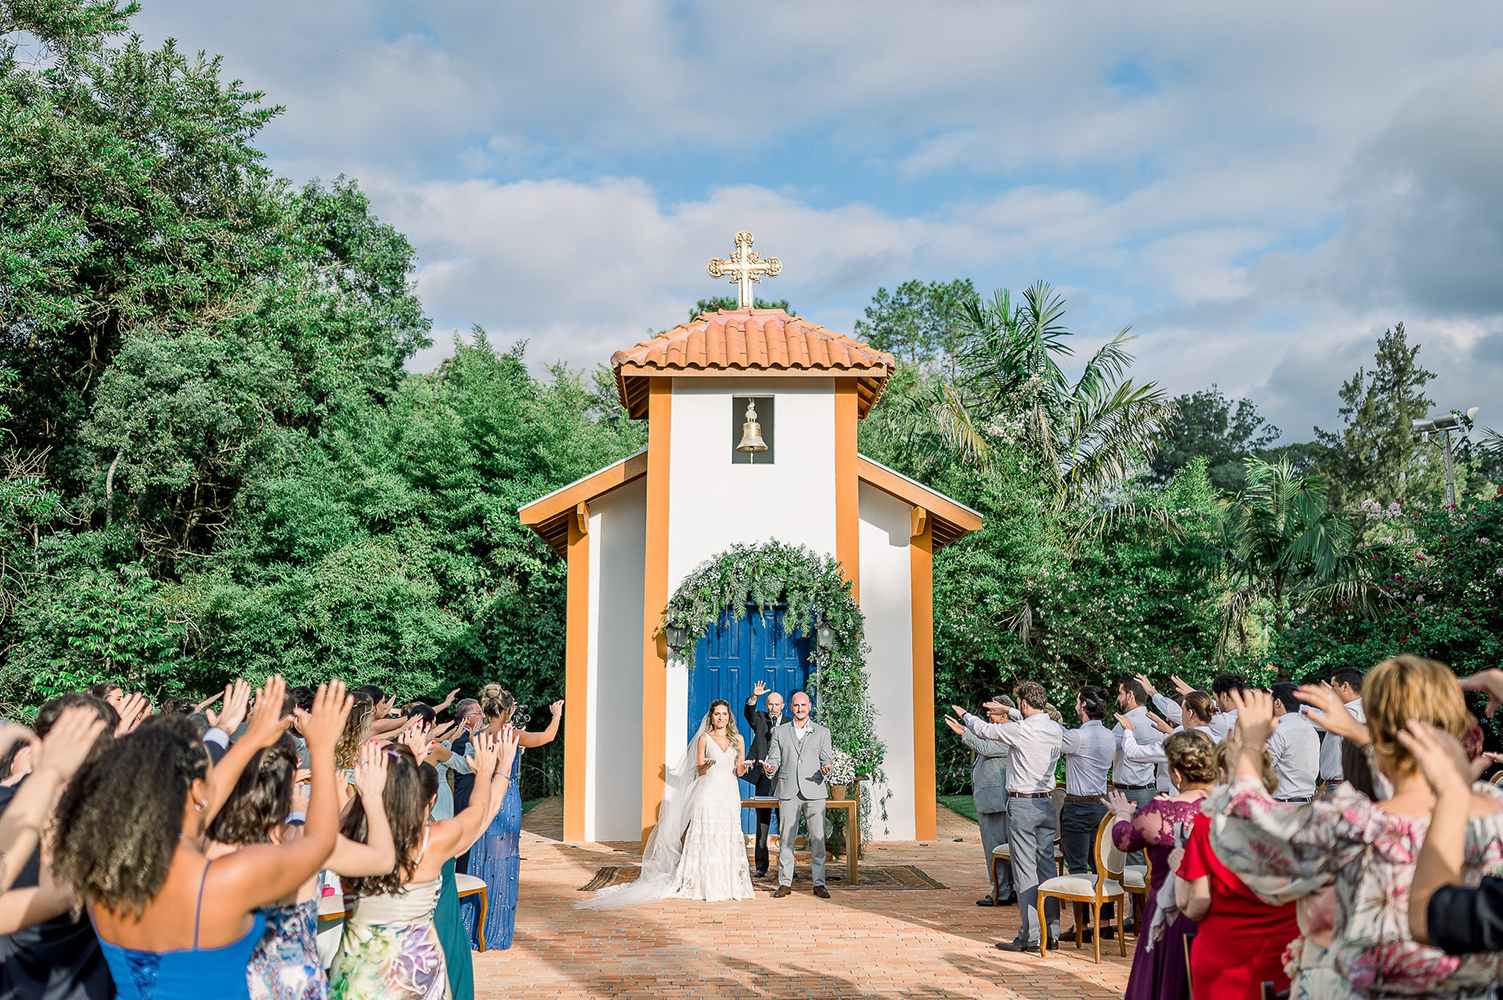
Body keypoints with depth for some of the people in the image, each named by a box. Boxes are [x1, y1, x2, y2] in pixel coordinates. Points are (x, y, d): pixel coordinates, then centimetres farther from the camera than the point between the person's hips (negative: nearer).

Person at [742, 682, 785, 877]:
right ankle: (761, 866, 10)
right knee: (762, 823, 3)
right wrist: (754, 697, -33)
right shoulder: (760, 719, 8)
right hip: (763, 779, 0)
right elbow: (748, 713, -14)